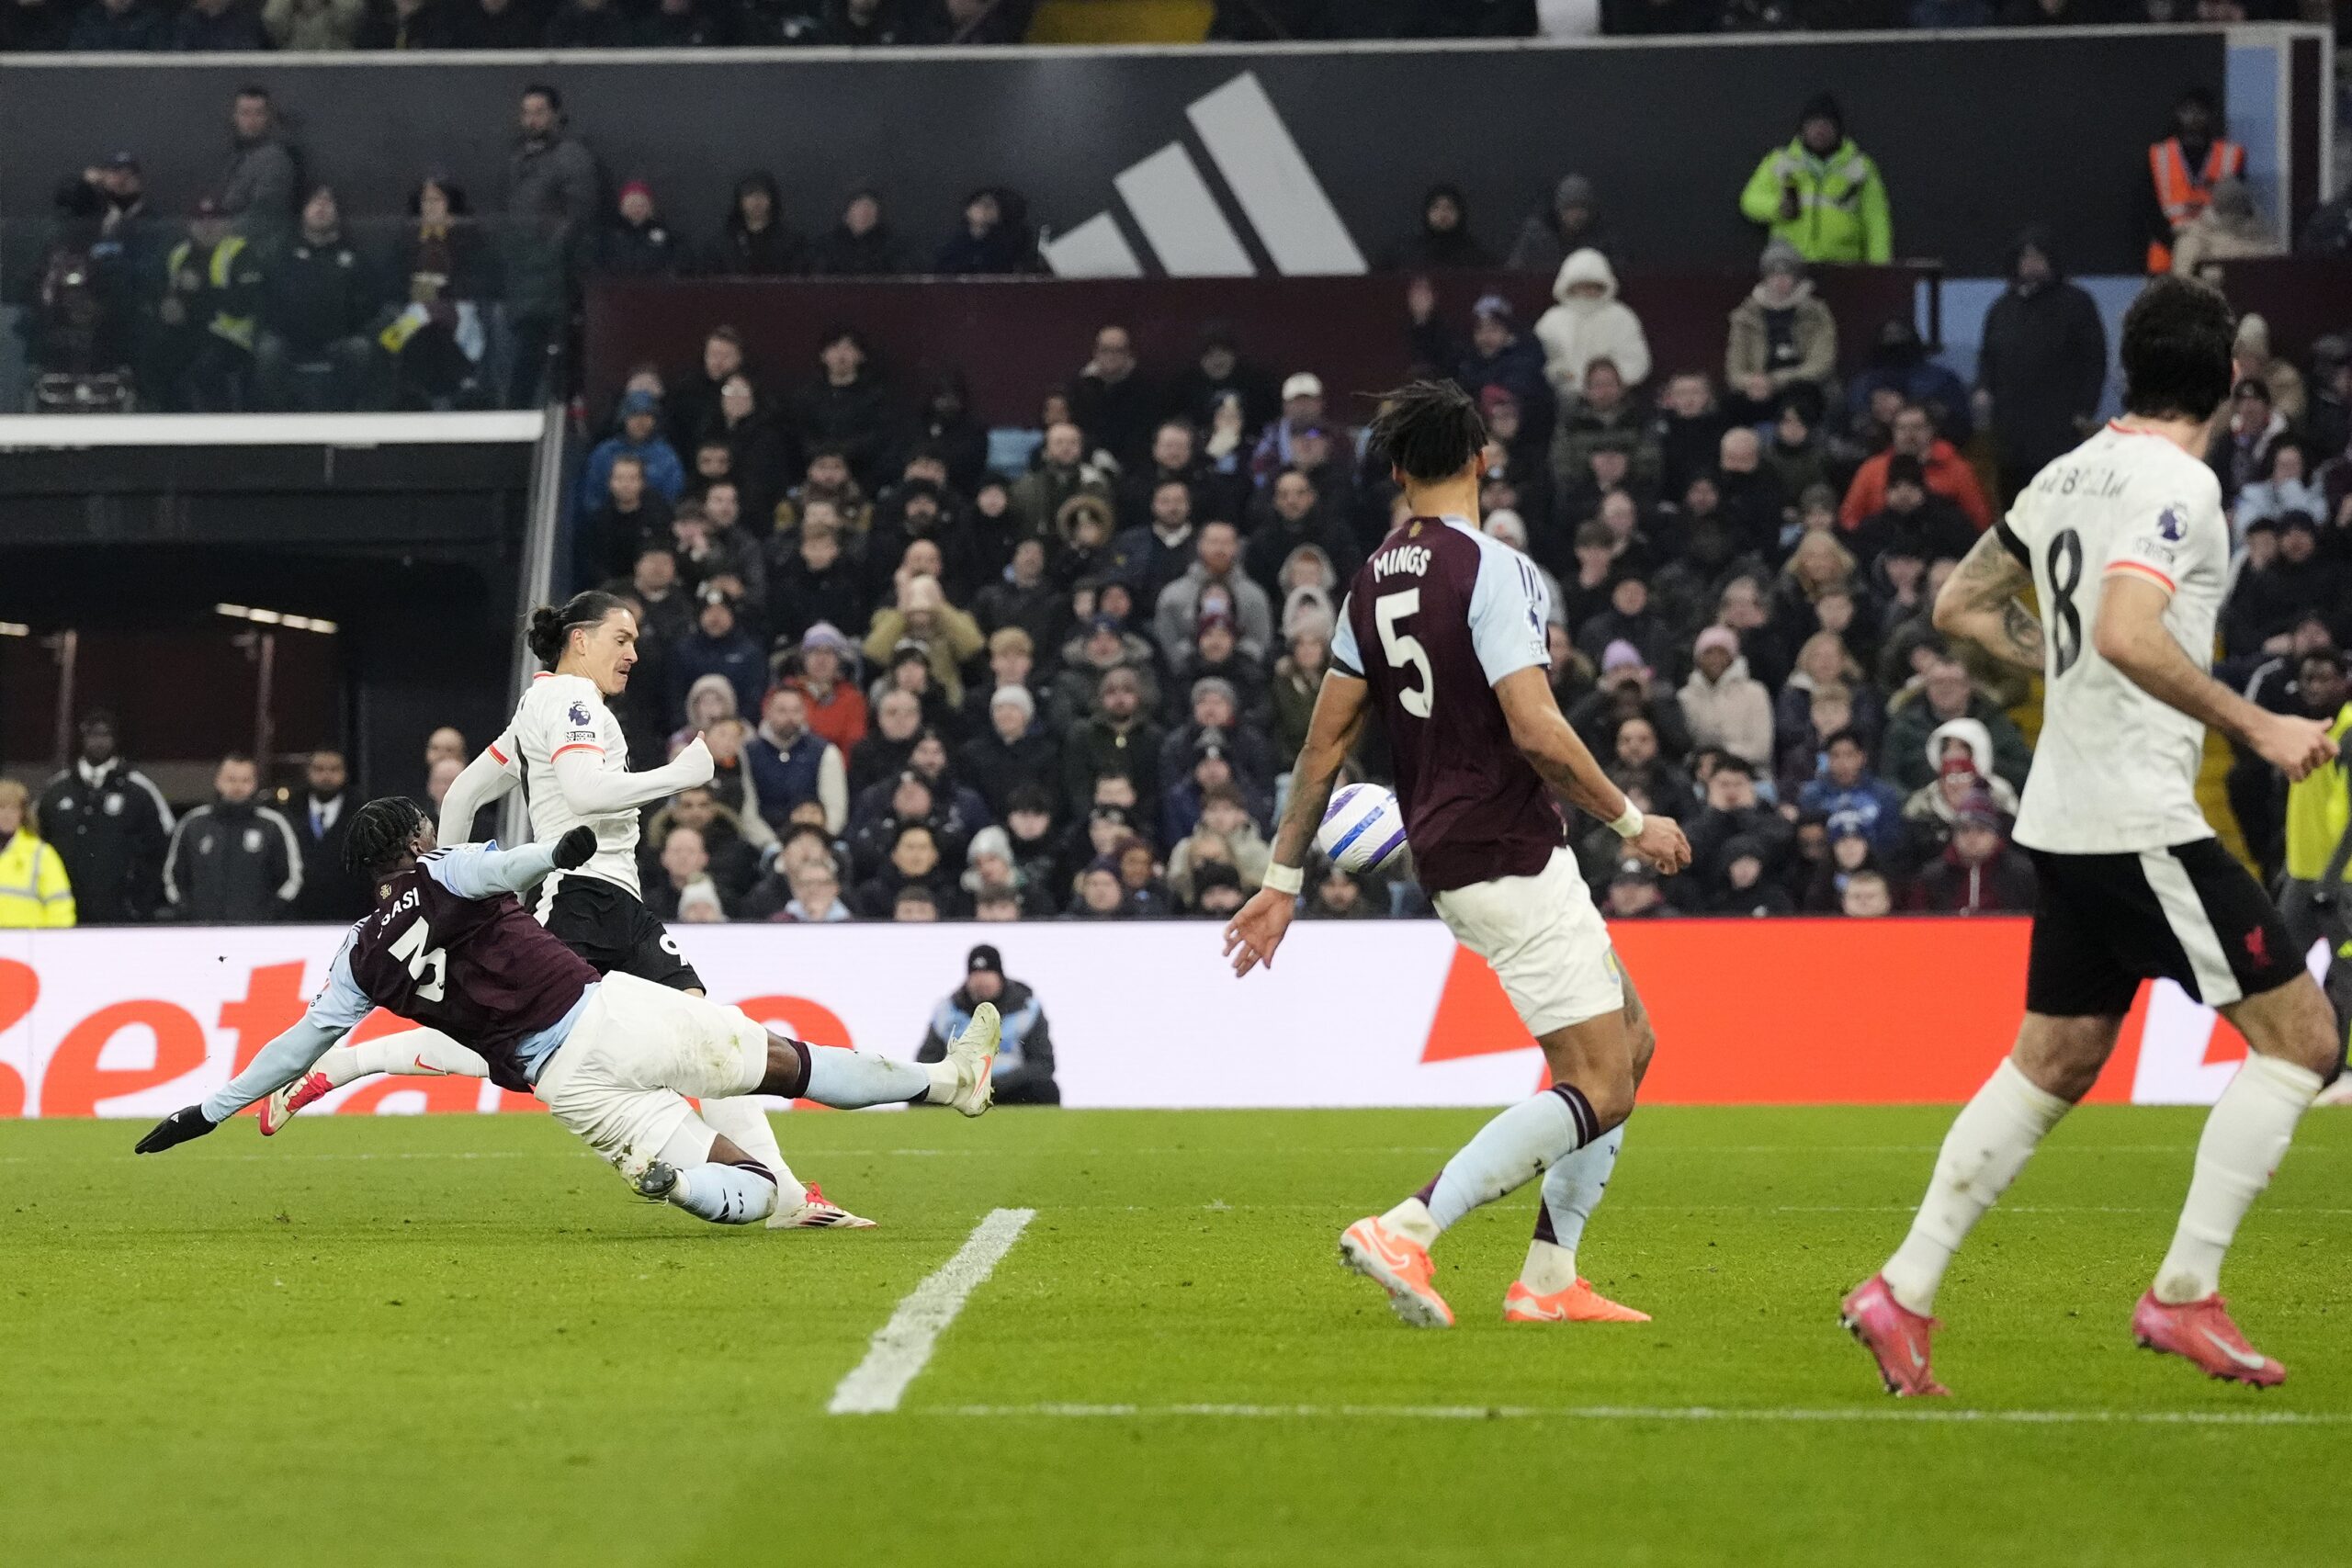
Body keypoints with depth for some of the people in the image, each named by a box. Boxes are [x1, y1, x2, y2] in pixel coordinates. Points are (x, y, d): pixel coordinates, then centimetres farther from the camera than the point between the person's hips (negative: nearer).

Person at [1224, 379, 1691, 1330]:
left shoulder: (1375, 581, 10)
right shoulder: (1491, 569, -14)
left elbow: (1326, 738, 12)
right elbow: (1534, 728, -22)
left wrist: (1283, 880, 17)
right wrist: (1632, 822, -10)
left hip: (1447, 861, 9)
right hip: (1512, 858, -9)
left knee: (1630, 1040, 17)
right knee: (1598, 1090, -8)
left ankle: (1548, 1278, 12)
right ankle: (1406, 1230, -19)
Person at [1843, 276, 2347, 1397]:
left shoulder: (2070, 476, 12)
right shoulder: (2176, 484, -15)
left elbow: (1962, 606, 21)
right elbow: (2126, 633, -29)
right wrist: (2257, 728, -23)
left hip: (2067, 822, 9)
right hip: (2140, 824, -9)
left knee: (2051, 1065, 16)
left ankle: (1902, 1295, 12)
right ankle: (2184, 1294, -5)